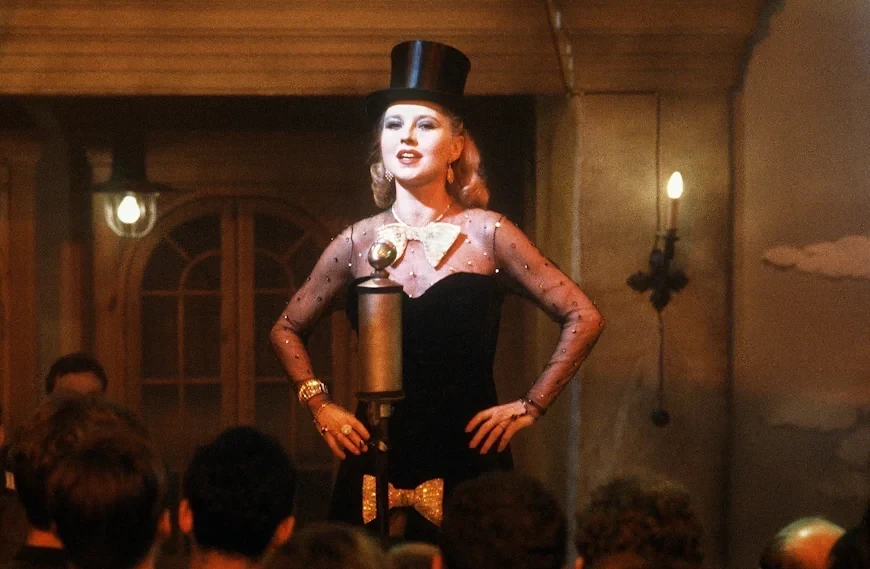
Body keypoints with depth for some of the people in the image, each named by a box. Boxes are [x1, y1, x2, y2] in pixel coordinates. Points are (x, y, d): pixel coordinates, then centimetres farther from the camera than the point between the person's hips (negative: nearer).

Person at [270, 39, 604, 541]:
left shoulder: (486, 234, -3)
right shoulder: (359, 242, 4)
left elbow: (584, 318, 1)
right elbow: (288, 330, 18)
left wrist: (531, 406, -2)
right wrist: (320, 406, 7)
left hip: (469, 461, -2)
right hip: (378, 461, 2)